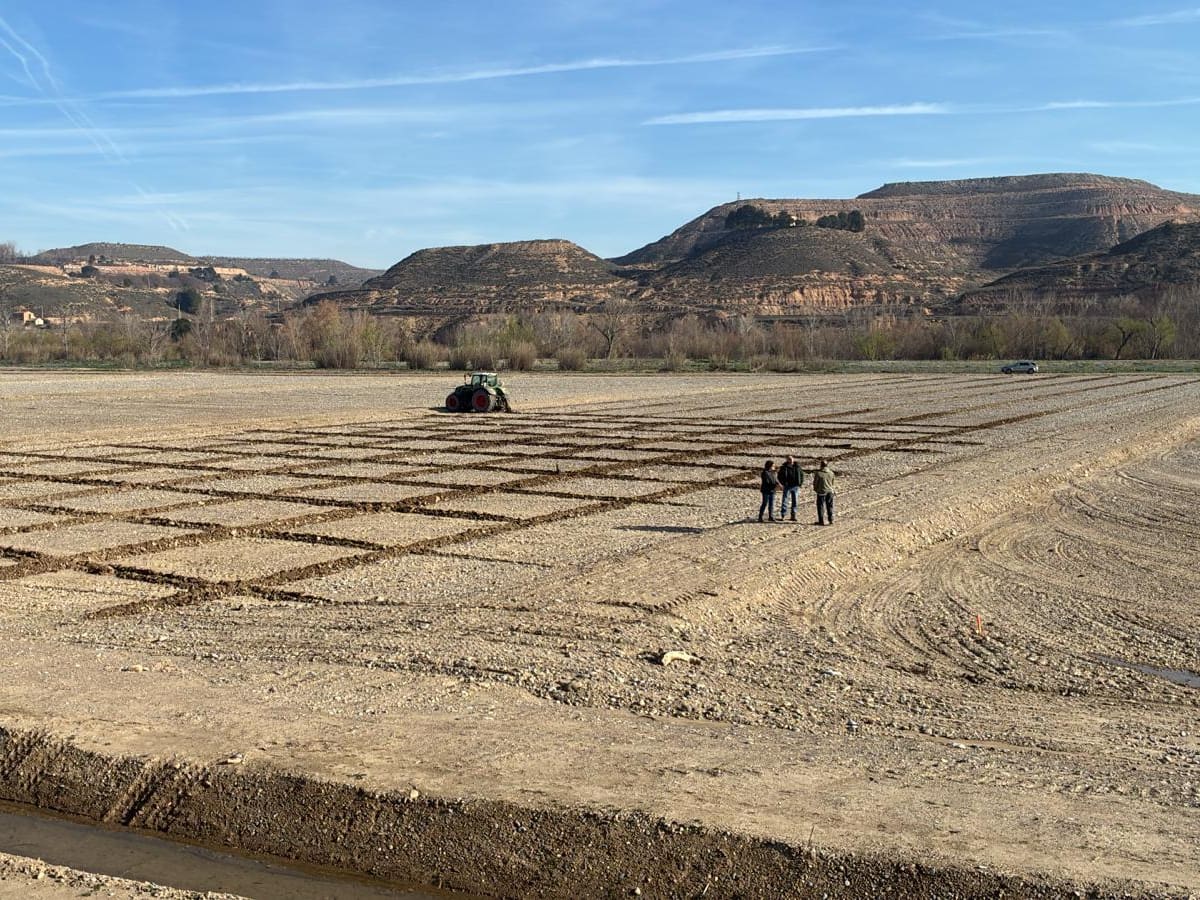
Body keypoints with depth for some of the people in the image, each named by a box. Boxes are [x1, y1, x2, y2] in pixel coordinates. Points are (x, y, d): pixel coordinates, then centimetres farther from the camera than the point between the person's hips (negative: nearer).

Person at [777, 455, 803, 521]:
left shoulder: (797, 467, 3)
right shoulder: (784, 467, -3)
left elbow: (802, 474, 15)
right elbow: (780, 476, 5)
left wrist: (800, 483, 5)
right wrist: (781, 484, -5)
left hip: (795, 486, 3)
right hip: (787, 486, -3)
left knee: (795, 501, 6)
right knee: (785, 501, -5)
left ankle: (793, 516, 13)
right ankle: (782, 515, -2)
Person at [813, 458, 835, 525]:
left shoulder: (818, 473, -13)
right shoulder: (831, 473, 0)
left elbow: (815, 482, -5)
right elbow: (832, 482, 11)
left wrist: (815, 489, 13)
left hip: (821, 492, -4)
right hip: (830, 491, 4)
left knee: (820, 506, 5)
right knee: (830, 506, 13)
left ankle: (821, 521, 5)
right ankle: (831, 520, 14)